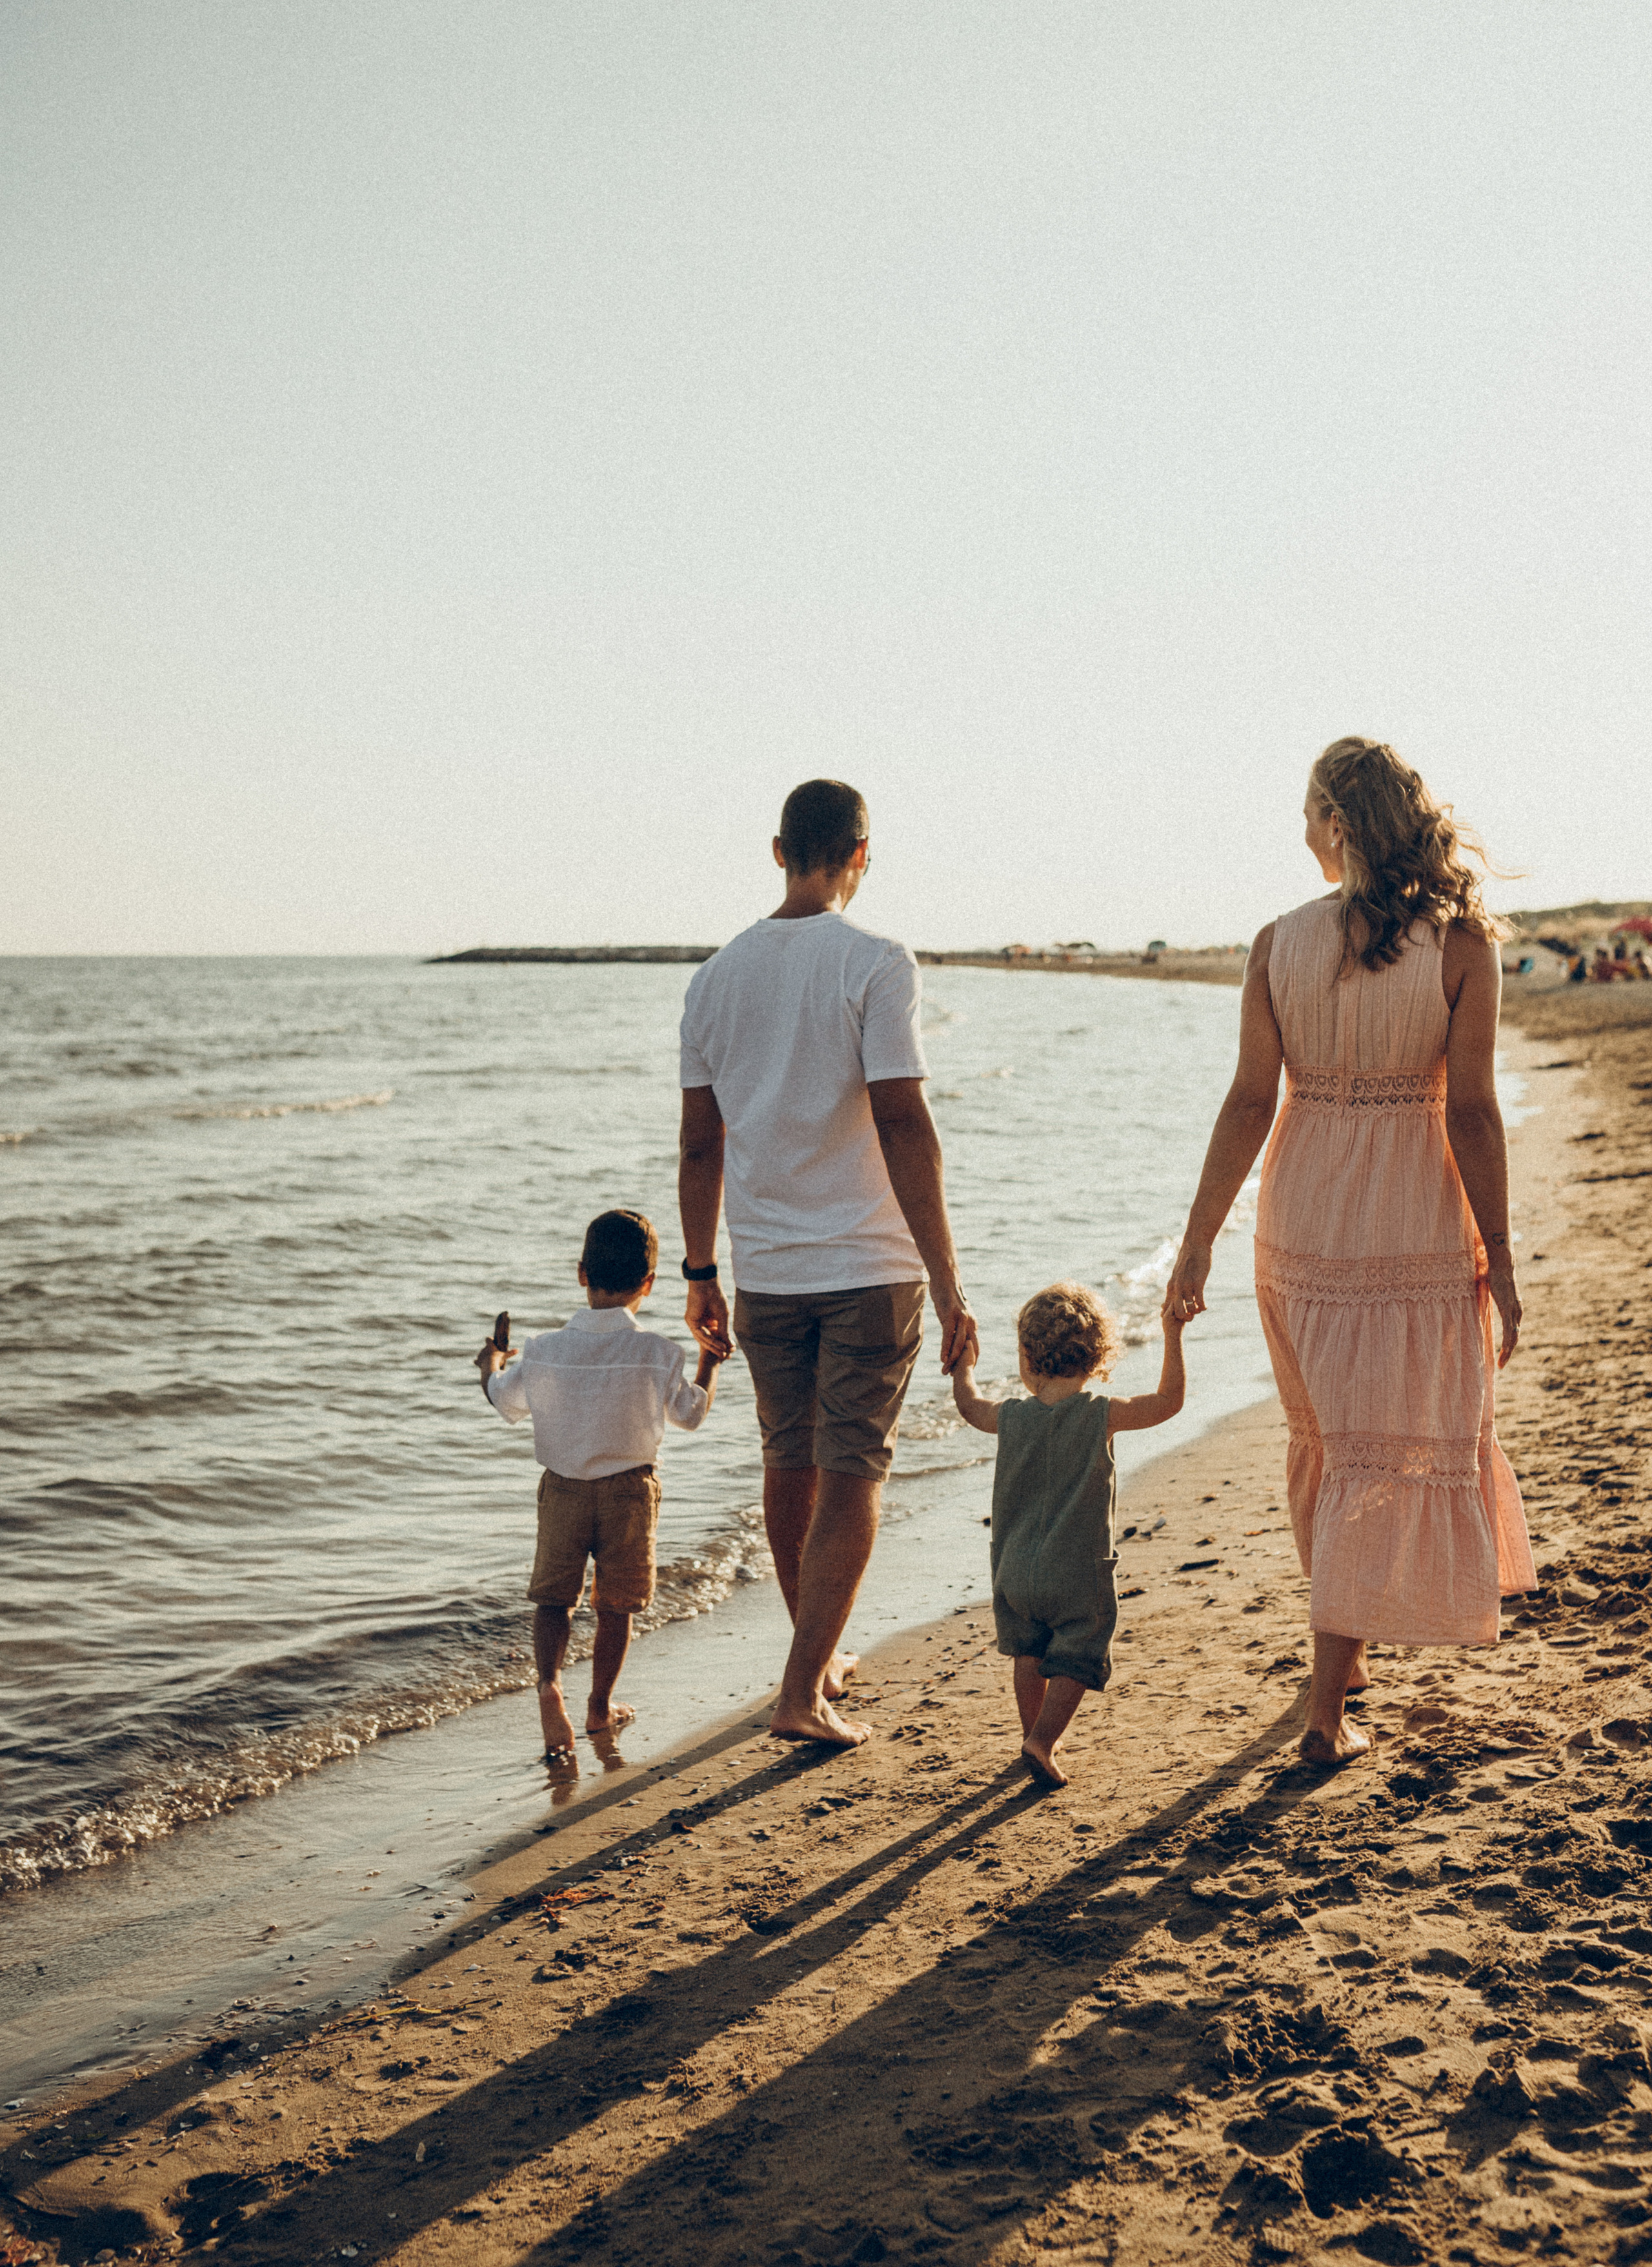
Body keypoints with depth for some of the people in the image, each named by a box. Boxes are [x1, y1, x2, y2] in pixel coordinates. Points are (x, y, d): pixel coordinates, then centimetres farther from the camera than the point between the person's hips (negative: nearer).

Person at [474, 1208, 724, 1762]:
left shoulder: (544, 1350, -8)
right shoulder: (658, 1354, -13)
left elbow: (508, 1403, 9)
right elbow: (691, 1413, 2)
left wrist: (490, 1365, 30)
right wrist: (709, 1362, 17)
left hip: (563, 1488, 1)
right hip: (629, 1489, 0)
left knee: (553, 1596, 9)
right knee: (615, 1604, 14)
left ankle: (549, 1681, -16)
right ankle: (601, 1706, 24)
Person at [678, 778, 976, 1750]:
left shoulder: (718, 974, 5)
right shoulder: (876, 964, -10)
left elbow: (701, 1145, 8)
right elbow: (905, 1130, -16)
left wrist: (702, 1275, 17)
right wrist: (948, 1286, -14)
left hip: (764, 1271, 5)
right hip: (870, 1267, -5)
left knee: (791, 1466, 17)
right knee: (852, 1473, 2)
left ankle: (822, 1658, 32)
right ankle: (805, 1691, -2)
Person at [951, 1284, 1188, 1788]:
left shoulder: (1012, 1418, -4)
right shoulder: (1103, 1414, -12)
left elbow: (969, 1404, 18)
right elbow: (1168, 1401, -1)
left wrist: (963, 1361, 35)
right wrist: (1173, 1337, 4)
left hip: (1016, 1570, 3)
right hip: (1079, 1575, -3)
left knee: (1029, 1654, 22)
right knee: (1077, 1662, 7)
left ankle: (1033, 1733, 32)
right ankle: (1042, 1741, -4)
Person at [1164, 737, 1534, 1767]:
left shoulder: (1278, 943, -6)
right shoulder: (1461, 944, -10)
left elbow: (1250, 1101, -7)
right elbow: (1472, 1112, -11)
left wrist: (1199, 1244, -1)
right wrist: (1500, 1260, -3)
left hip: (1304, 1217, 3)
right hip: (1416, 1220, -2)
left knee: (1327, 1436, 21)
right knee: (1388, 1454, 5)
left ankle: (1348, 1646, 38)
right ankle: (1326, 1705, 3)